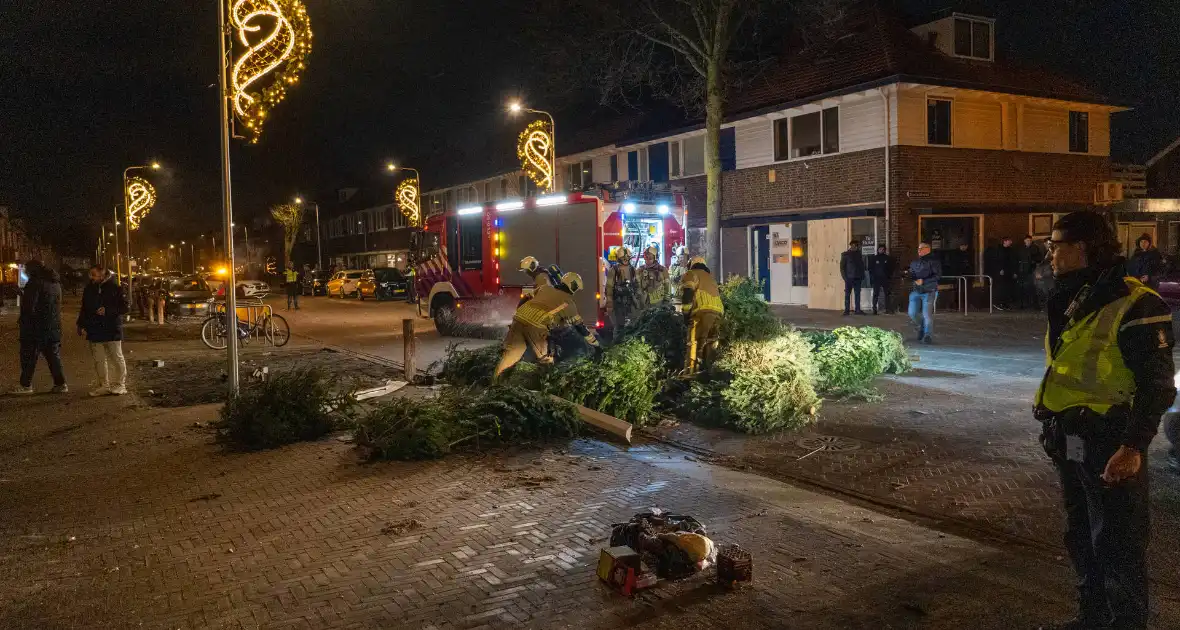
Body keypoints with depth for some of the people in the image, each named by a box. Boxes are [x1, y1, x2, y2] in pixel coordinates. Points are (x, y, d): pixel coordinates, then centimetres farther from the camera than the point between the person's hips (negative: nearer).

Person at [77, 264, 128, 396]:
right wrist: (81, 325, 9)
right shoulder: (89, 289, 10)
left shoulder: (115, 288, -6)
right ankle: (104, 385, 16)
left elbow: (124, 307, -8)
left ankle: (120, 384, 9)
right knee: (99, 360, 8)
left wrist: (107, 311, -19)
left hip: (112, 330, -5)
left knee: (117, 358, 1)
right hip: (95, 331, 5)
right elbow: (84, 309, 18)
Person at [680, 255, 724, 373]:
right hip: (718, 312, 7)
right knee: (710, 344, 13)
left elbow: (687, 294, -5)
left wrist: (686, 313, -7)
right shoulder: (710, 277, 35)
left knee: (694, 344, -10)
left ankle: (690, 374, -17)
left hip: (703, 312, -7)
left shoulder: (692, 274, 12)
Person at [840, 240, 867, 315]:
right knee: (847, 294, -1)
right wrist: (844, 277, -11)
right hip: (849, 278, -4)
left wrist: (862, 276, 6)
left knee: (858, 294, 4)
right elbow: (842, 267, -3)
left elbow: (862, 266, 15)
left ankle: (858, 310, 7)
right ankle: (846, 310, 1)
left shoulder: (858, 254, 13)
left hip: (857, 278, 4)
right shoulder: (845, 254, 0)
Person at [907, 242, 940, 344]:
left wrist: (923, 281, -18)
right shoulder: (915, 261, 17)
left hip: (929, 291, -6)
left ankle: (928, 336, -1)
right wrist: (908, 275, -2)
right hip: (916, 291, 6)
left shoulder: (933, 260, -3)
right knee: (912, 313, 1)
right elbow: (912, 275, 23)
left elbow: (937, 276, -12)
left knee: (927, 314, -10)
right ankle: (921, 329, 26)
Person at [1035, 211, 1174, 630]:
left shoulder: (1135, 305, -17)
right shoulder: (1070, 301, 9)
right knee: (1081, 538, 20)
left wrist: (1133, 446, -22)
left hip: (1111, 445, -8)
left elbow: (1157, 385, -17)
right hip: (1072, 442, 9)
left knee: (1118, 546, 3)